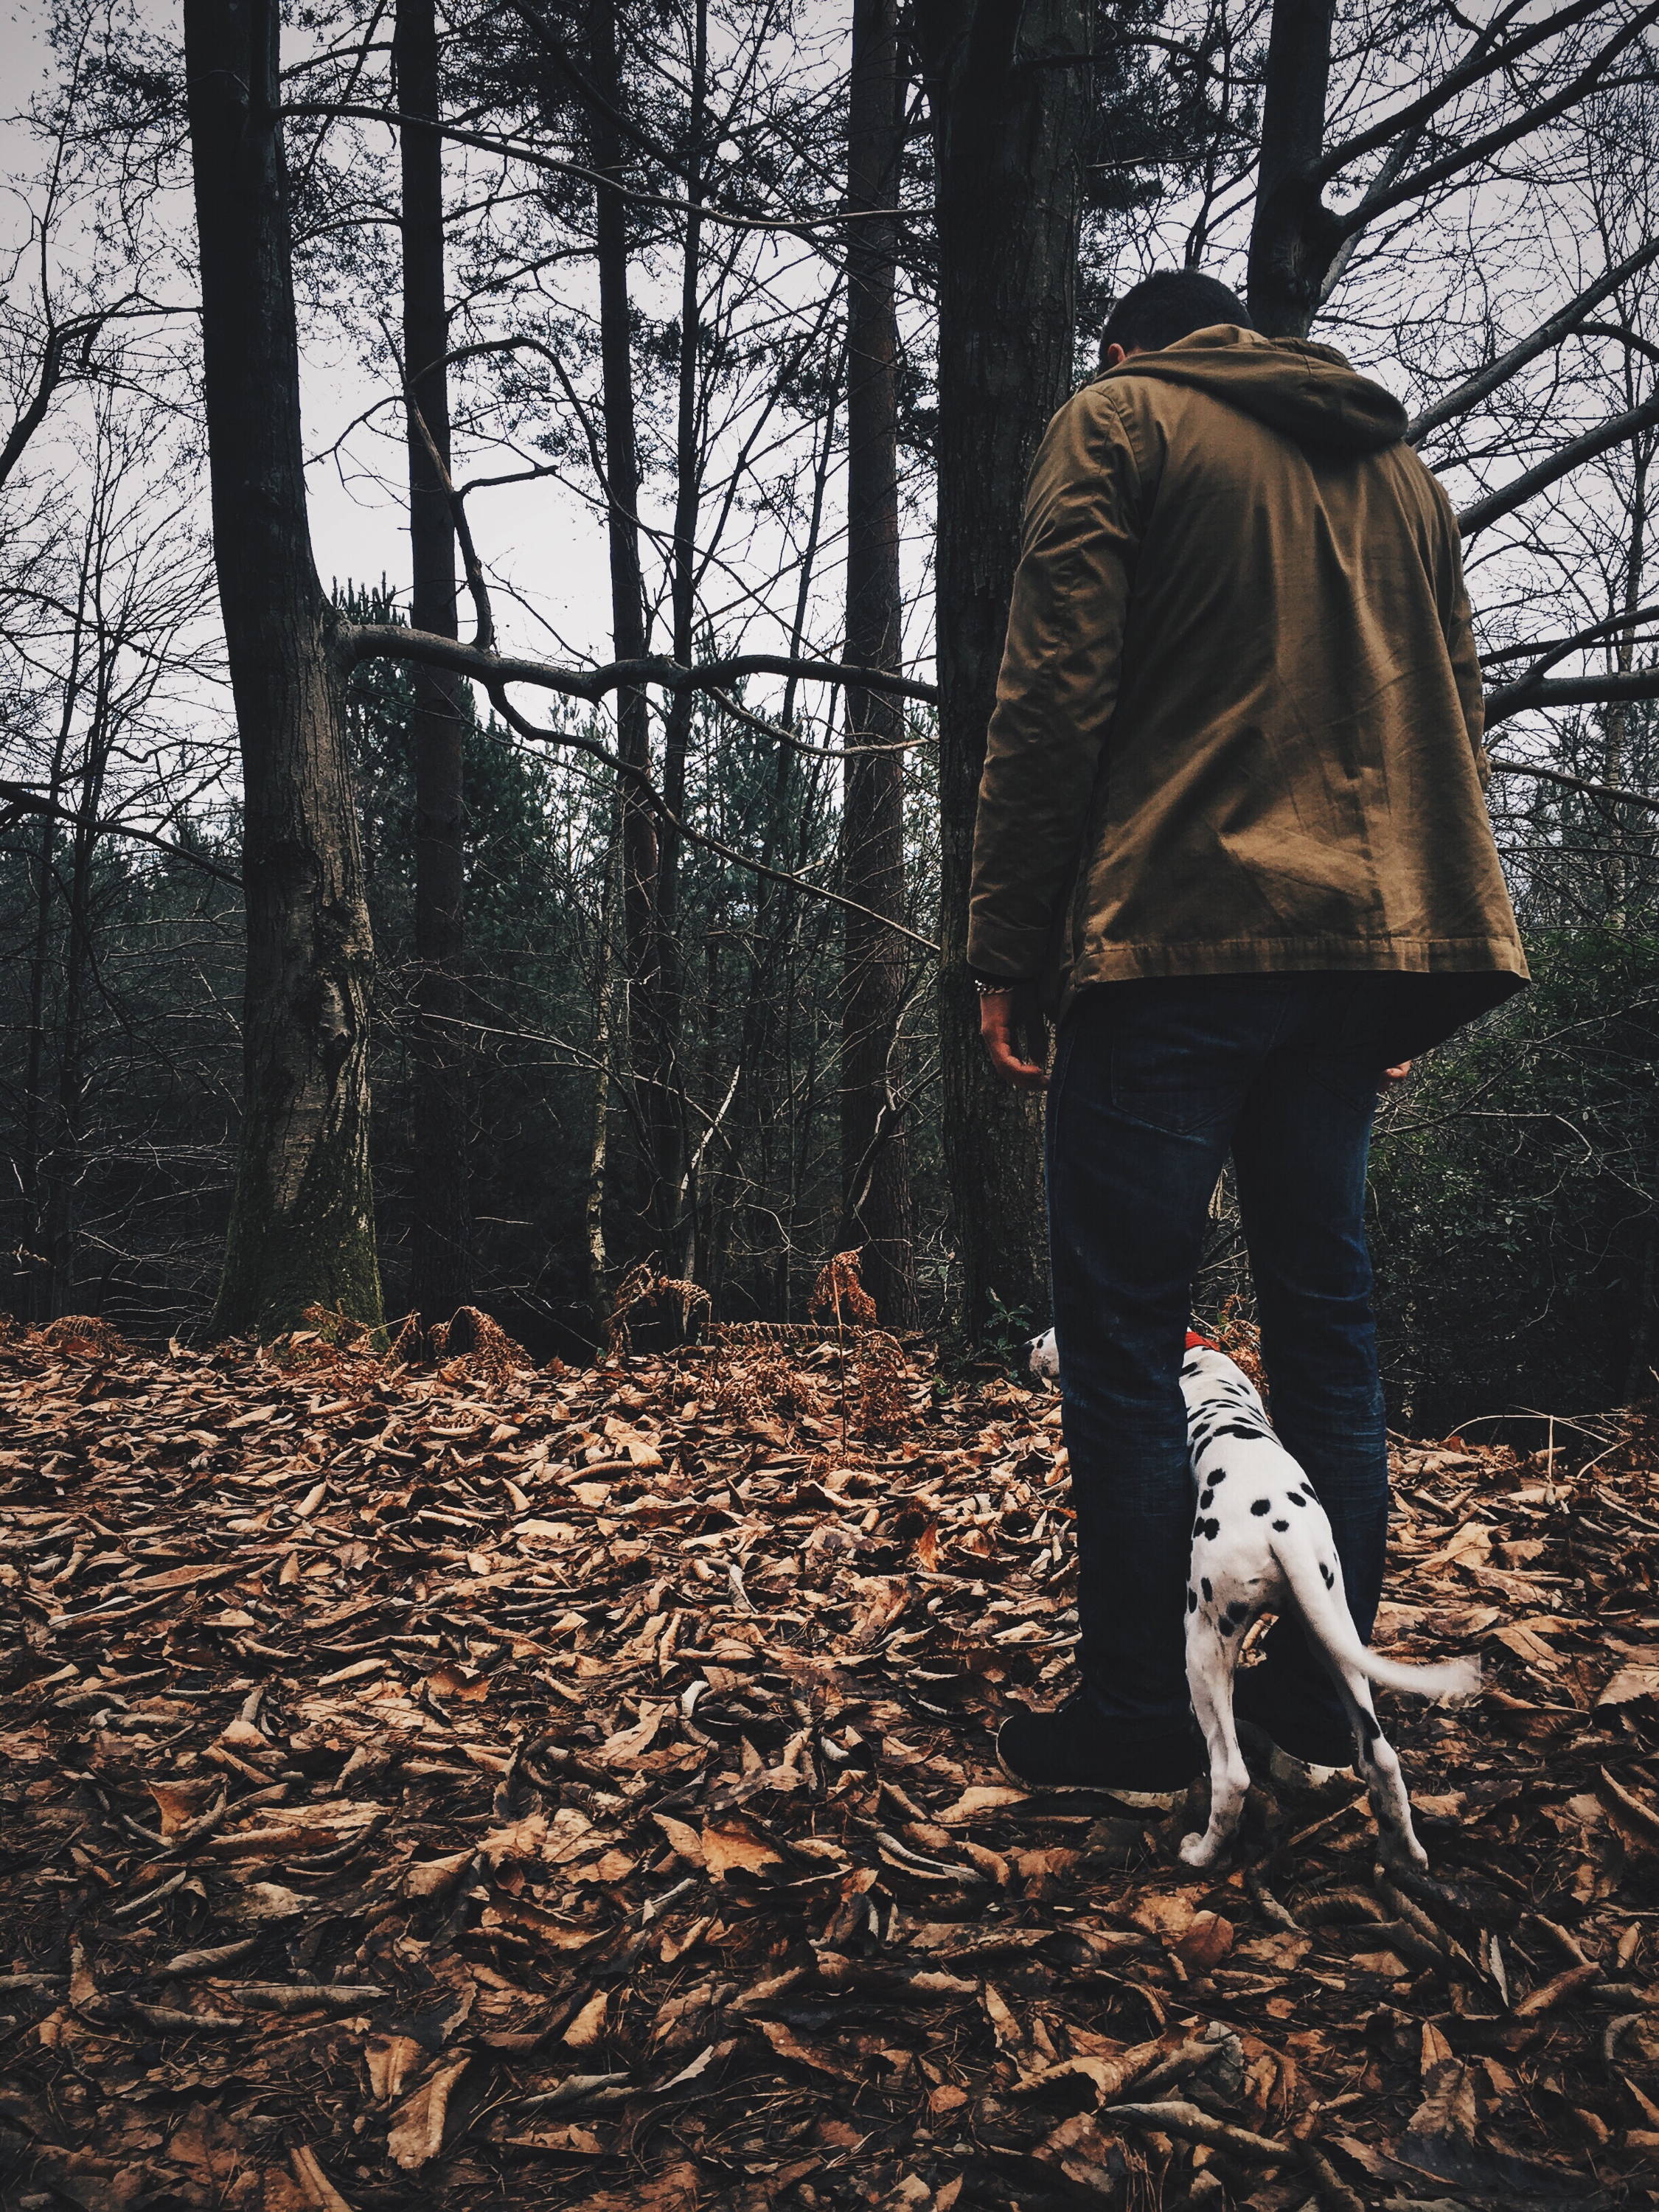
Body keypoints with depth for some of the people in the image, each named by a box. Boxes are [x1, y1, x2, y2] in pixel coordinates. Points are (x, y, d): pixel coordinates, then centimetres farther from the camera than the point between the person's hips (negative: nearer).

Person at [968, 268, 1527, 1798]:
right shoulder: (1402, 471, 23)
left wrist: (1010, 949, -5)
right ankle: (1324, 1698, 18)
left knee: (1123, 1332, -1)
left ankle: (1139, 1719, 4)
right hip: (1364, 948, 6)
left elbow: (1055, 695, -7)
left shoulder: (1120, 422, 6)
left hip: (1174, 938, -6)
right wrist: (1414, 970, 19)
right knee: (1326, 1314, 11)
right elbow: (1451, 719, 18)